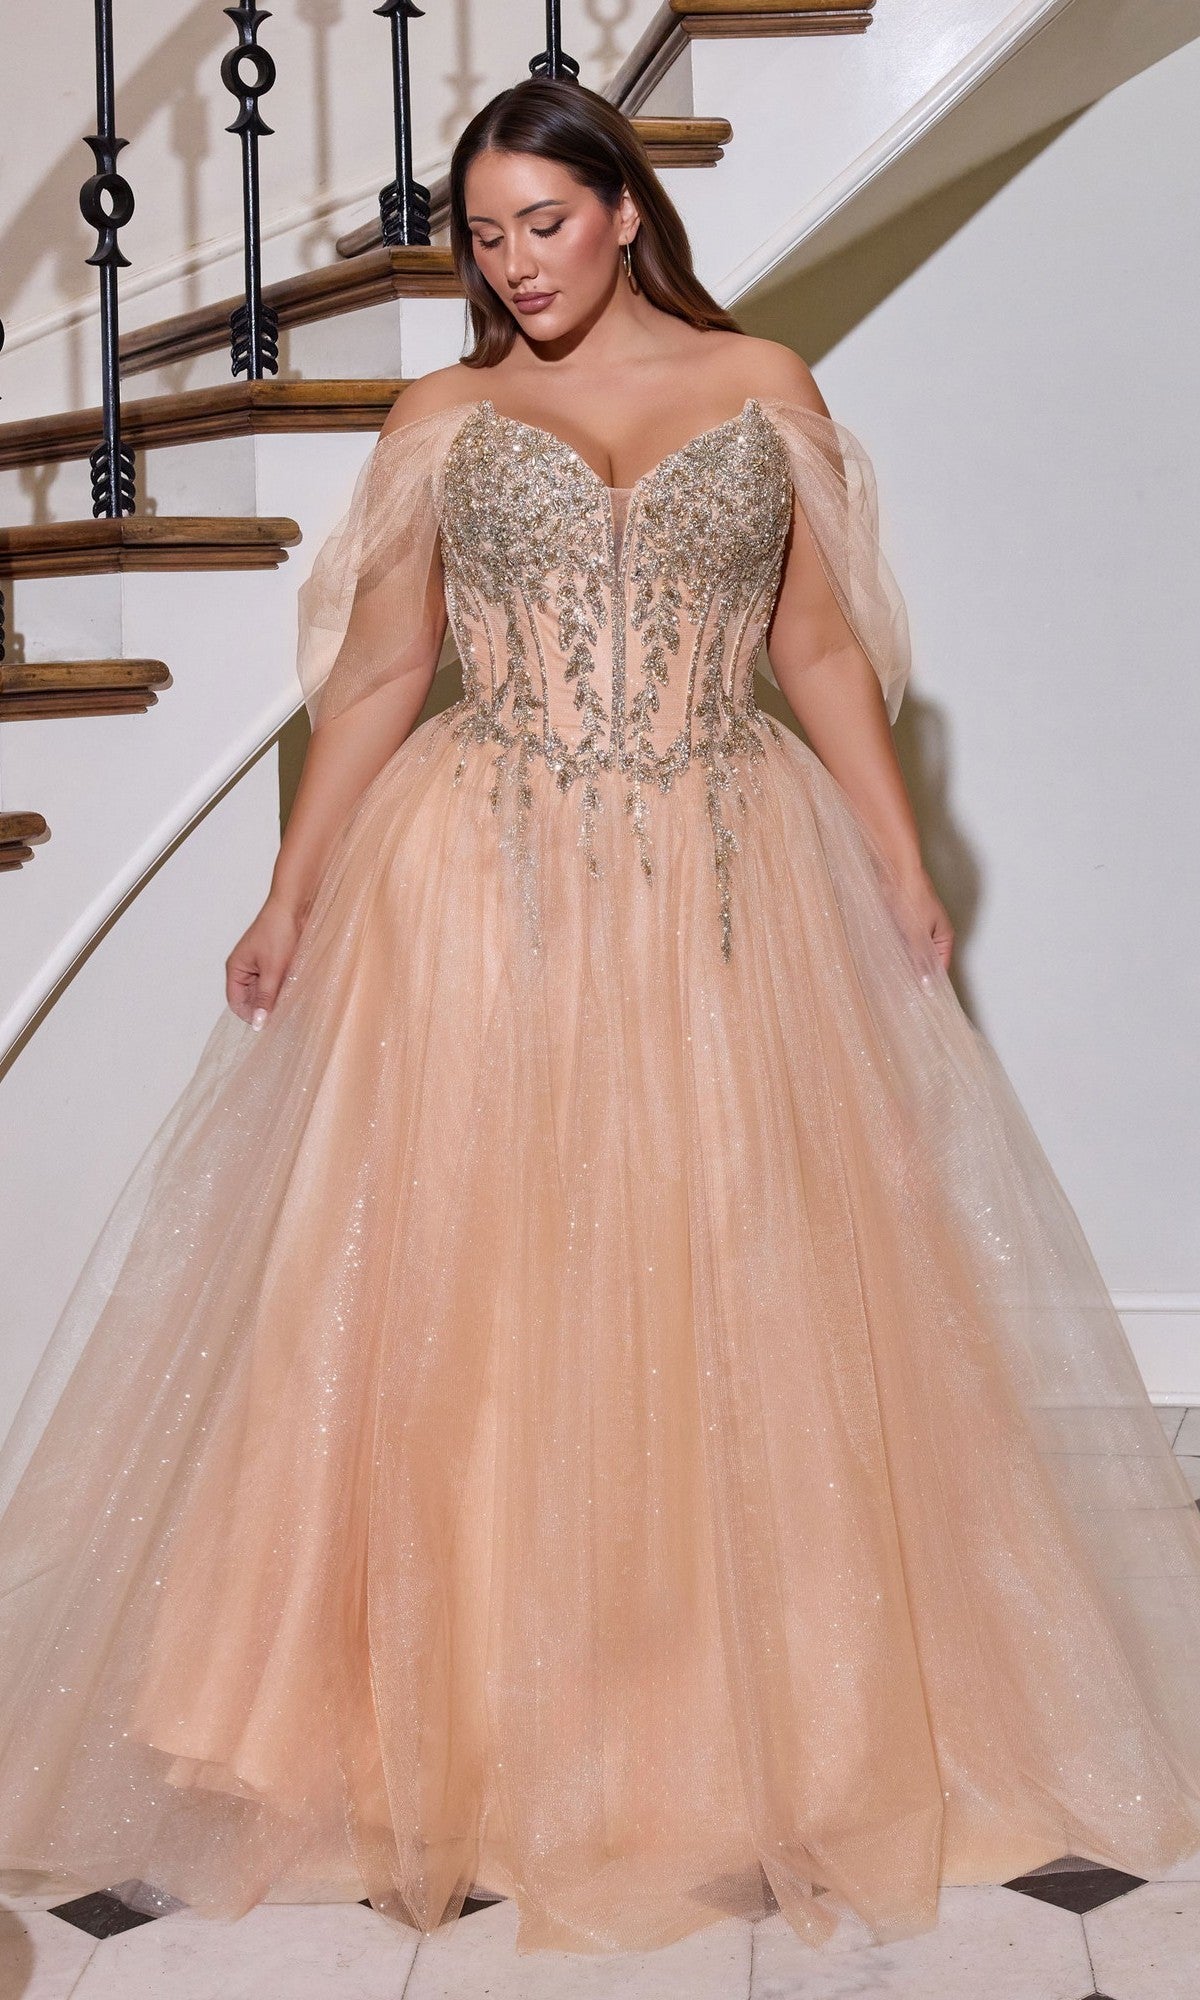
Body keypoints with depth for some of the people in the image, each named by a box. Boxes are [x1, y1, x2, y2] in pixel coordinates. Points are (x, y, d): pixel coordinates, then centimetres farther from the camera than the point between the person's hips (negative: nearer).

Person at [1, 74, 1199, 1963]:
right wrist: (294, 894, 3)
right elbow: (376, 676, 8)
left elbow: (827, 652, 9)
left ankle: (760, 1723, 20)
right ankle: (474, 1727, 14)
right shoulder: (440, 418, 9)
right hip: (483, 897, 0)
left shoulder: (764, 387, 9)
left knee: (738, 1300, 3)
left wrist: (908, 871, 3)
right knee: (473, 1303, 0)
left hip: (730, 895, 0)